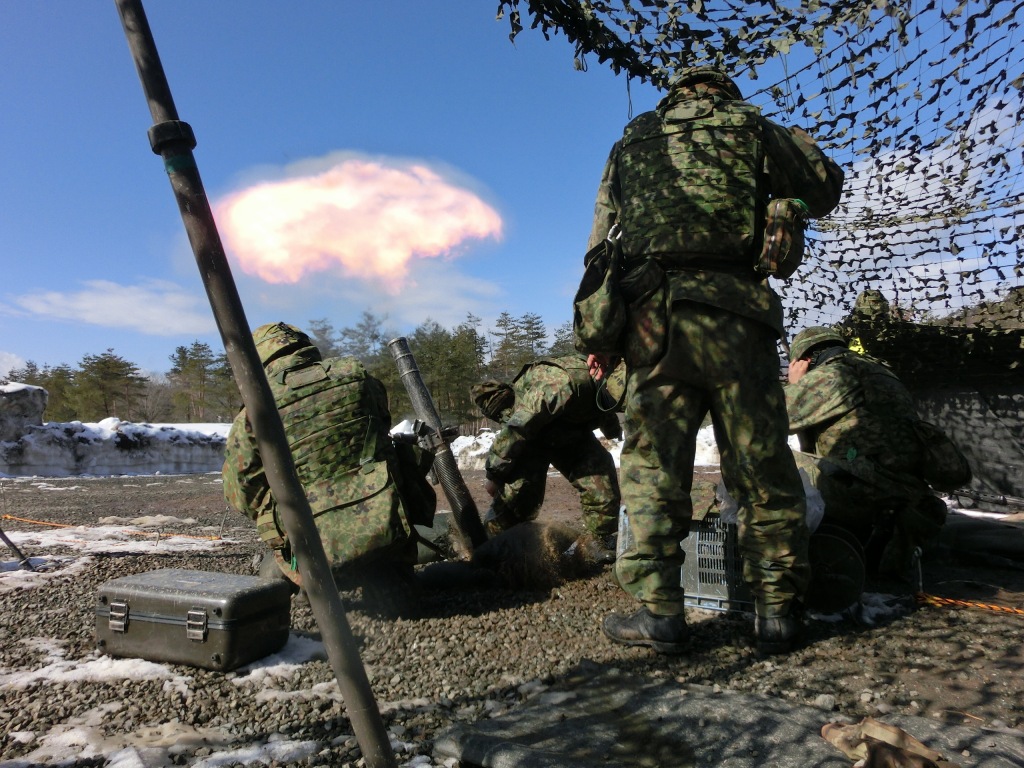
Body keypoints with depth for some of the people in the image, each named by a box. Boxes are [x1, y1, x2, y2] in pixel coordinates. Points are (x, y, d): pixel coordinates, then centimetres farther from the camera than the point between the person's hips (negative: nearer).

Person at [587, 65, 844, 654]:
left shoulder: (631, 142, 21)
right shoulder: (751, 128, 15)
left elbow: (601, 241, 15)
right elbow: (827, 191, 23)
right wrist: (794, 141, 40)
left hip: (653, 317, 1)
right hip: (735, 316, -1)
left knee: (652, 467, 2)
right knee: (763, 468, 5)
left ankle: (659, 613, 1)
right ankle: (778, 612, 9)